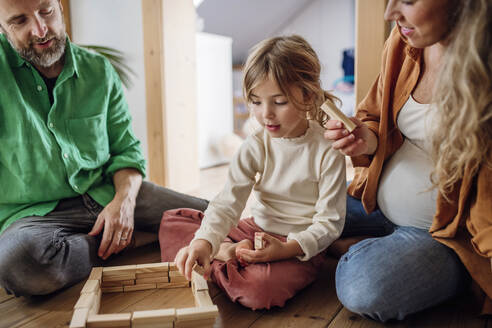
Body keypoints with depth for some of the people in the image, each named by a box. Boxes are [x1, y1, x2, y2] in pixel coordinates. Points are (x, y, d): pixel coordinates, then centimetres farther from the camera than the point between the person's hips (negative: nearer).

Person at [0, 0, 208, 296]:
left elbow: (126, 148, 5)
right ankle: (129, 242, -12)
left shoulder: (99, 70, 5)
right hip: (33, 213, -1)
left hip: (106, 192, 2)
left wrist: (125, 199, -11)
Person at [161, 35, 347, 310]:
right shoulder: (256, 146, -4)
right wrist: (204, 240, -31)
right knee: (172, 221, 3)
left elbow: (330, 222, -11)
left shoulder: (328, 152, -15)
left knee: (259, 288, -38)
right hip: (256, 230, 5)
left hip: (300, 246, -5)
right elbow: (229, 201, -12)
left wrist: (287, 249, -26)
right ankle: (230, 252, -13)